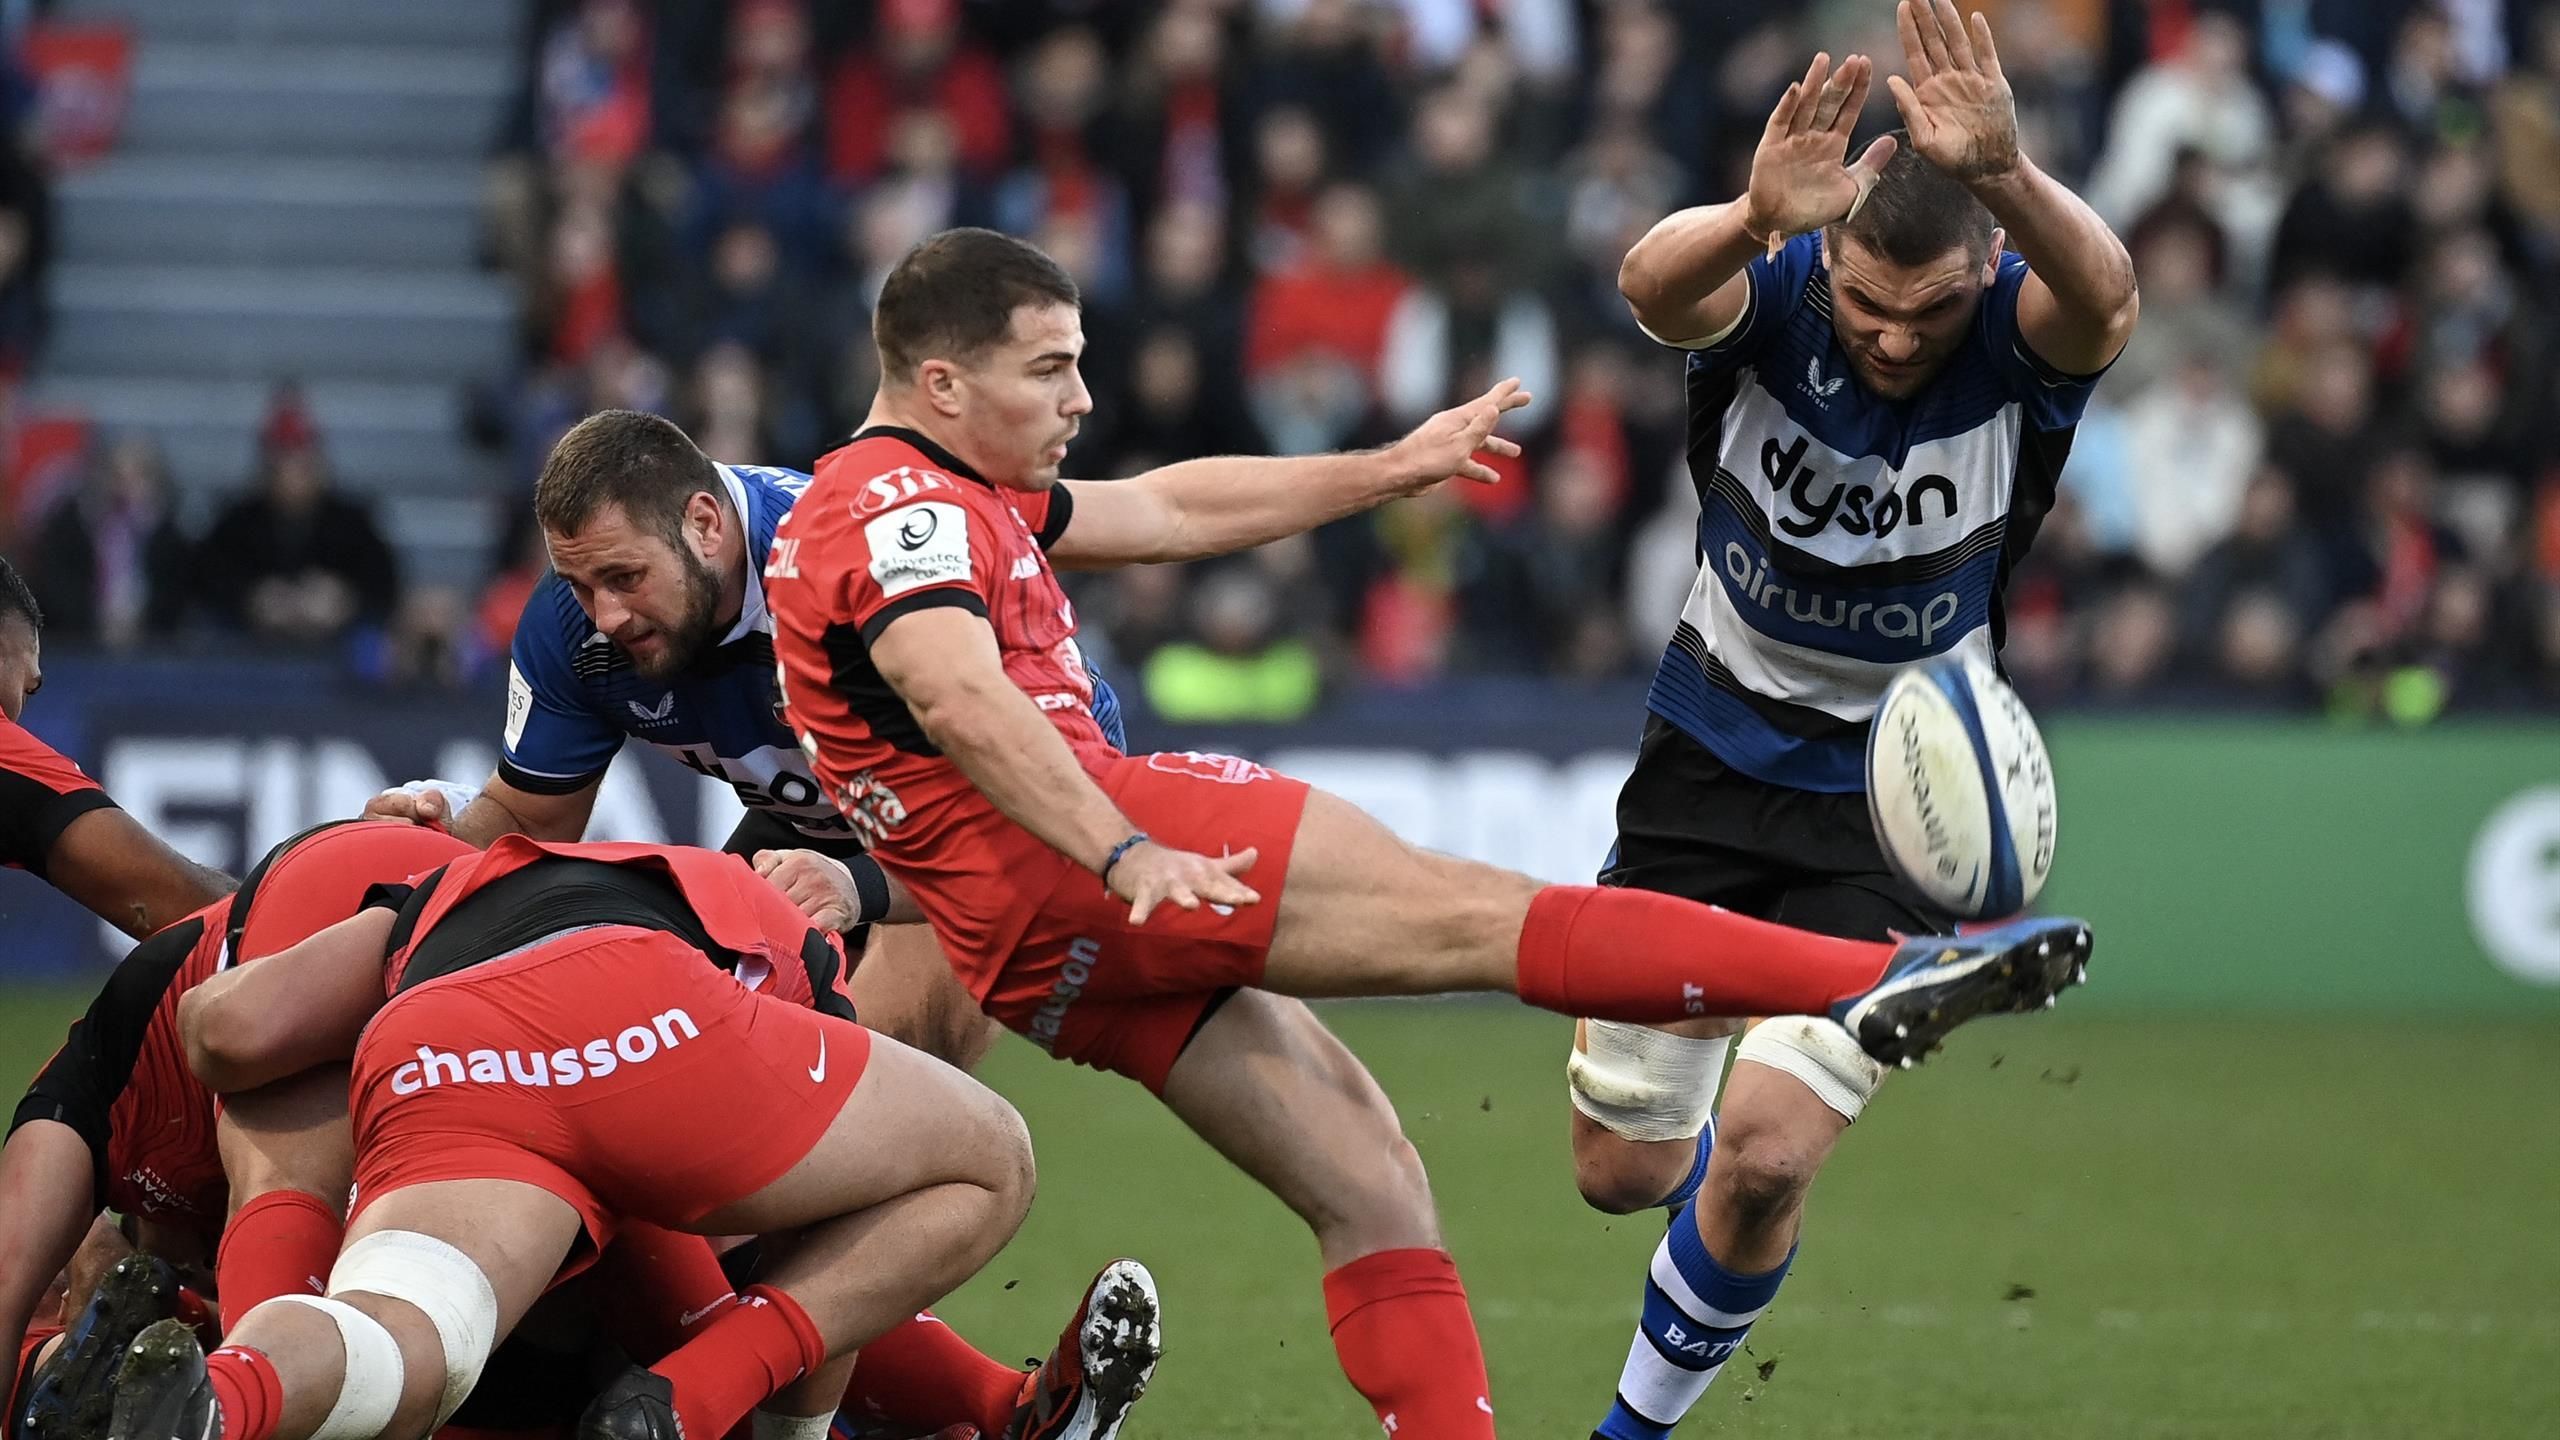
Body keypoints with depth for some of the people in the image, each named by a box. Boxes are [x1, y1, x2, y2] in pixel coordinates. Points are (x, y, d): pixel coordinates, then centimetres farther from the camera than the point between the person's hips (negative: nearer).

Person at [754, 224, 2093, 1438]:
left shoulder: (955, 499, 24)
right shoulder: (901, 506, -9)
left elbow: (1173, 511, 31)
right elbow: (959, 699, -27)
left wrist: (1388, 470, 32)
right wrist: (1125, 854, -38)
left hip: (1056, 957, 11)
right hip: (1065, 874, -11)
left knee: (1369, 1184, 5)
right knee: (1467, 910, -18)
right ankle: (1876, 980, -27)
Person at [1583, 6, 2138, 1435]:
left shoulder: (2018, 336, -20)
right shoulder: (1772, 296, -18)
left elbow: (2102, 299, -45)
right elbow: (1656, 285, -41)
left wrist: (2005, 173, -65)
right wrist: (1753, 216, -64)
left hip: (1895, 806, -2)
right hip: (1713, 765, 2)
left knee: (1763, 1159, -15)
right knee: (1623, 1171, 10)